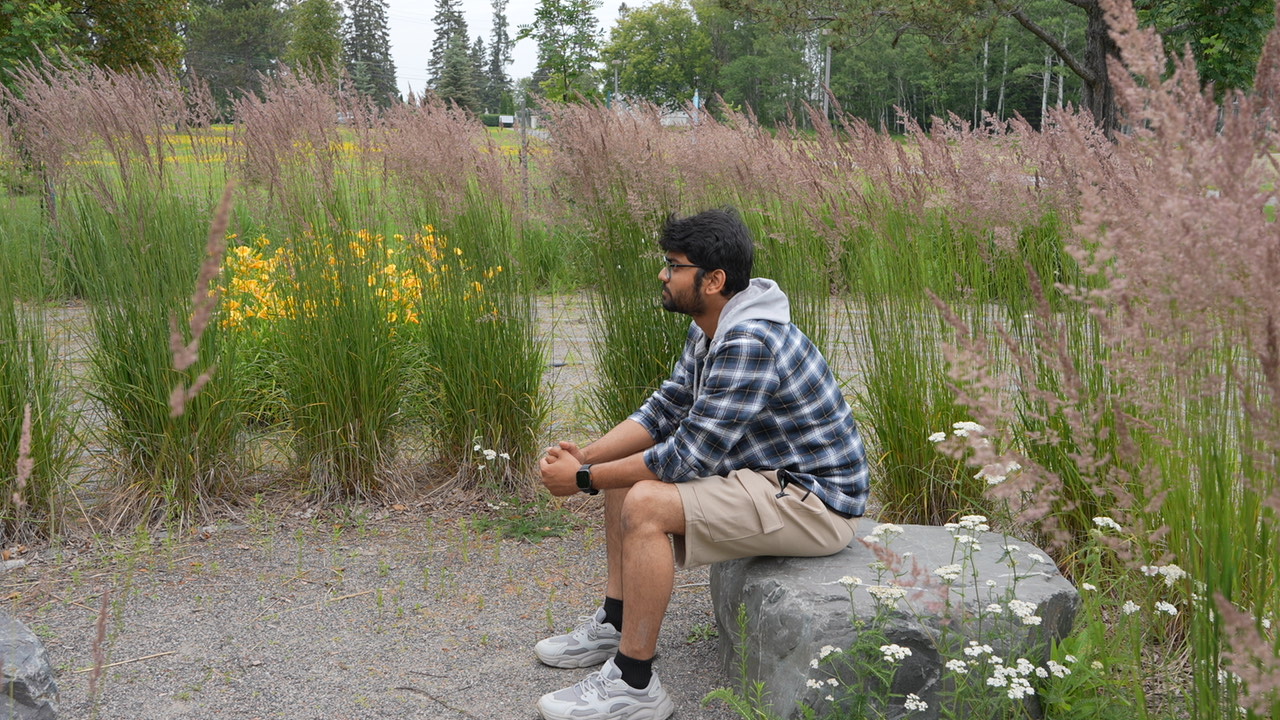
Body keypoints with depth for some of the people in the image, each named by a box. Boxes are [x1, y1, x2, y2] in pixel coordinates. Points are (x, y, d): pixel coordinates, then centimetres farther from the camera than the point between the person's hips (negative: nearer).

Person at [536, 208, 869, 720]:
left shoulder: (749, 343, -28)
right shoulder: (710, 332, 5)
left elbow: (690, 455, -27)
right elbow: (664, 409, 10)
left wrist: (585, 480, -19)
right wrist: (588, 456, -5)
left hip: (814, 502, -11)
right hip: (766, 472, 11)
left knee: (646, 504, -25)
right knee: (626, 471, 12)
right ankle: (614, 626, 20)